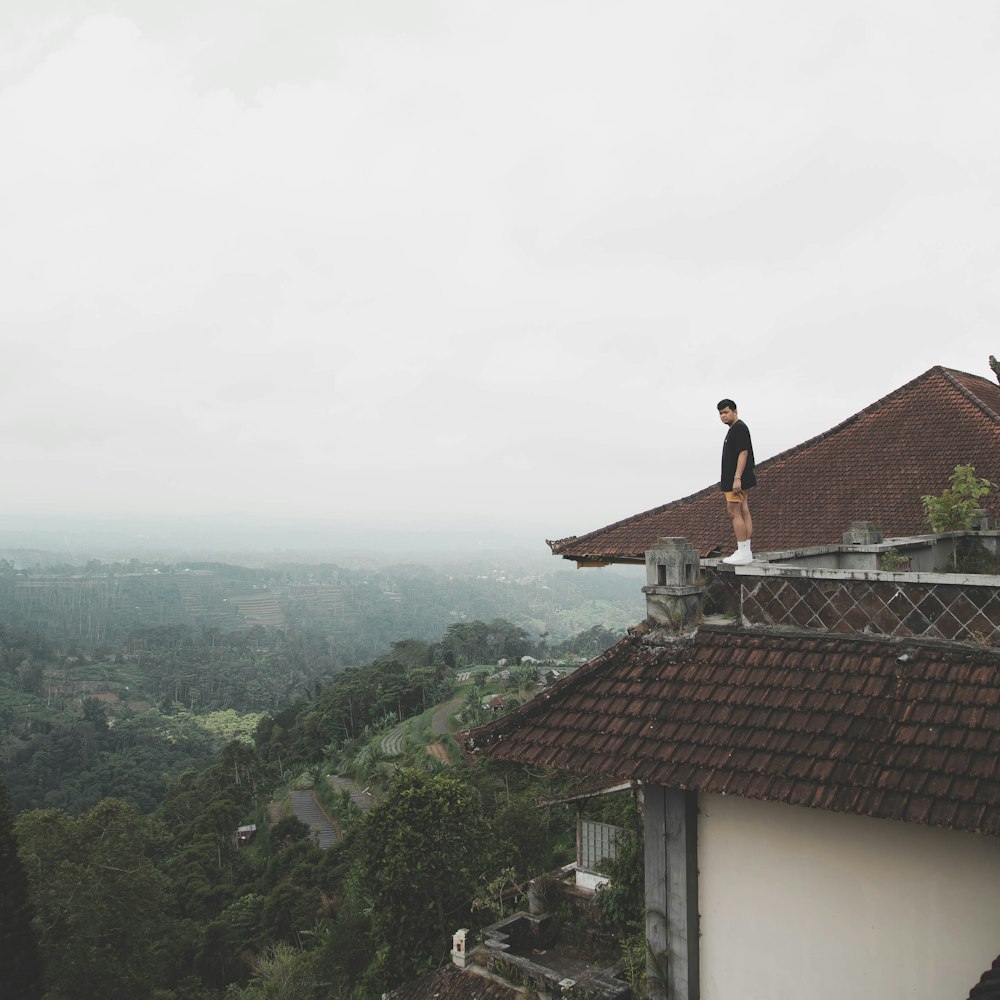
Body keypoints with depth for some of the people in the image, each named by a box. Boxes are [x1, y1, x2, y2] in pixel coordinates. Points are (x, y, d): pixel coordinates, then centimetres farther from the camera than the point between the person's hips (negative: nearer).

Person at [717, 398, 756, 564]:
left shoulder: (739, 428, -11)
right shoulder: (733, 430, 20)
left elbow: (743, 453, -20)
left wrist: (737, 478, -25)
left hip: (737, 480, -11)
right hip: (738, 481, 11)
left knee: (734, 513, -12)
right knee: (744, 513, 8)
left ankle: (742, 553, -13)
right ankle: (746, 552, 9)